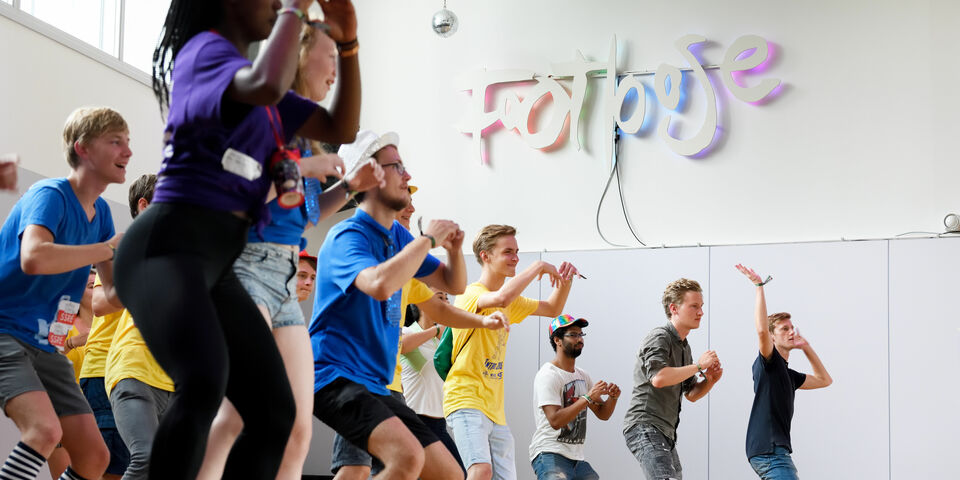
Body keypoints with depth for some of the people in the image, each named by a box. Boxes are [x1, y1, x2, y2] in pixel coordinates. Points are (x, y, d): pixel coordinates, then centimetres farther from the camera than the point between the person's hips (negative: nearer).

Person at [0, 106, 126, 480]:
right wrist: (112, 247, -25)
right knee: (45, 429, -31)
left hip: (43, 346, 9)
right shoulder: (50, 195, -14)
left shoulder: (100, 212, 10)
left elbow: (115, 293, 13)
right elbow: (33, 257, -35)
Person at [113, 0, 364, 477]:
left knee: (275, 412, 2)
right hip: (165, 248, -10)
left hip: (217, 268, 10)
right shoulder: (207, 50, -4)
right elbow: (268, 88, -28)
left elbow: (342, 129, 21)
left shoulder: (250, 75, 23)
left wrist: (348, 45, 9)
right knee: (203, 385, -35)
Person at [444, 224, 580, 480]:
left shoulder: (512, 301, 16)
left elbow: (553, 309, 27)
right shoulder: (470, 294, -10)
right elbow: (501, 298, -33)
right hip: (467, 401, -9)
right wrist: (538, 267, -20)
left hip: (495, 409, 9)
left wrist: (565, 281, 7)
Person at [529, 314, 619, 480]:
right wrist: (588, 398, -21)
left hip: (577, 459, 9)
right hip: (550, 455, -9)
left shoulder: (582, 376, 16)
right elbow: (555, 420, -21)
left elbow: (602, 414, 18)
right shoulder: (548, 375, -10)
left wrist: (612, 398, -4)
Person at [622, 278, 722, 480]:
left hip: (665, 433, 10)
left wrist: (710, 380, 2)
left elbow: (691, 394, 23)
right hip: (645, 426, -10)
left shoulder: (683, 346, 21)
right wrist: (699, 365, -18)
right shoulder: (659, 338, -9)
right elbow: (658, 378, -27)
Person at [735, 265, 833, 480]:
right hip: (768, 450, -10)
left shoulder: (788, 375, 23)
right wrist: (759, 286, -19)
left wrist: (806, 347, 27)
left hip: (776, 451, 10)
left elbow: (824, 380, 33)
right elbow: (761, 330, -23)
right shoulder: (768, 362, -3)